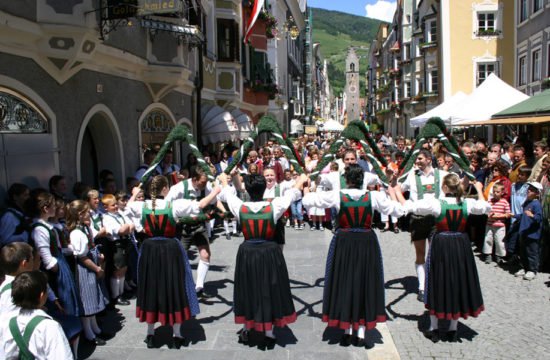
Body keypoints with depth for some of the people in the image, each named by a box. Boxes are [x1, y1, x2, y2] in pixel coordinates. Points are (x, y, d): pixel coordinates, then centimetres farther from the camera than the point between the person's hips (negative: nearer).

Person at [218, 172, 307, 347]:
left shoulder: (240, 208, -11)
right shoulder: (274, 207, -15)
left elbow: (227, 194, 10)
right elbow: (291, 194, 2)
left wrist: (223, 180, 31)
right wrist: (301, 180, 22)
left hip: (247, 252, 2)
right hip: (270, 252, -1)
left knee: (248, 289, 17)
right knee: (270, 290, 12)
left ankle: (246, 330, 30)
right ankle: (269, 332, 21)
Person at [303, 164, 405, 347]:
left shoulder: (336, 196, -11)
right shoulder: (374, 196, -9)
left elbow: (307, 201, -6)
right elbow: (399, 211, 1)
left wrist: (306, 191, 15)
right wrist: (393, 193, 18)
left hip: (344, 244, 0)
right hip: (367, 244, 1)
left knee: (344, 281, 12)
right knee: (366, 282, 12)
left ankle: (347, 329, 18)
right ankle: (361, 330, 17)